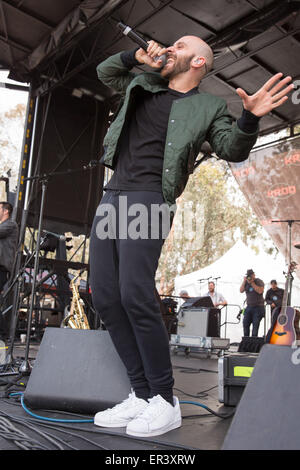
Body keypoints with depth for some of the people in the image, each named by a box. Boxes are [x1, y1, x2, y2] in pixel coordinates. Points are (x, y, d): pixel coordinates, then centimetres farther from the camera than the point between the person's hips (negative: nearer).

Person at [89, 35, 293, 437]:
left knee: (135, 295, -22)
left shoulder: (208, 106, 9)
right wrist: (137, 56, 16)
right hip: (112, 196, 7)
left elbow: (233, 149, -2)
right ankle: (142, 394, 7)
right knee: (104, 296, -1)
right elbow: (105, 71, 34)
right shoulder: (145, 84, 25)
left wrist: (250, 117, -22)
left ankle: (165, 401, -6)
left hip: (149, 199, -7)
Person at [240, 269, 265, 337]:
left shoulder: (259, 282, -3)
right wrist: (244, 281, -9)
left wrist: (252, 283, -17)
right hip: (249, 307, 5)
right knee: (245, 323, -2)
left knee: (255, 325, -8)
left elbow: (260, 291, -19)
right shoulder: (246, 282, 11)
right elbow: (241, 291, -1)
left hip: (258, 307, -5)